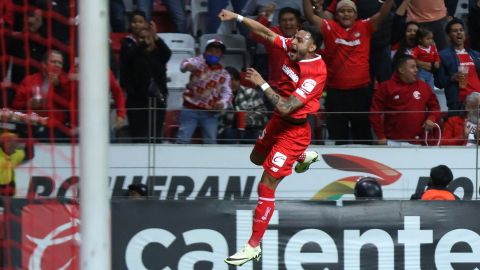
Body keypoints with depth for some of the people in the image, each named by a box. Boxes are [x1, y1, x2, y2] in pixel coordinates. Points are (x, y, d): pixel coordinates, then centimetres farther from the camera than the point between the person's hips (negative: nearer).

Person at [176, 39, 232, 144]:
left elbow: (227, 92, -7)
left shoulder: (223, 74, 5)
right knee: (183, 140, -7)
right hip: (190, 109, -2)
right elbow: (186, 63, -24)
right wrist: (187, 65, -51)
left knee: (211, 142, 0)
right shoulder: (199, 62, -3)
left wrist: (223, 103, -30)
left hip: (210, 113, 2)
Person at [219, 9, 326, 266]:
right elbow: (266, 33, 2)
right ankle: (305, 156, 51)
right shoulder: (292, 48, -9)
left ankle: (253, 246, 1)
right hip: (278, 122, 9)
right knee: (257, 157, 32)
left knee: (266, 186, -7)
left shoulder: (315, 74, -30)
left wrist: (262, 84, -31)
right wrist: (237, 17, -6)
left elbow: (285, 108, -33)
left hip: (293, 131, -9)